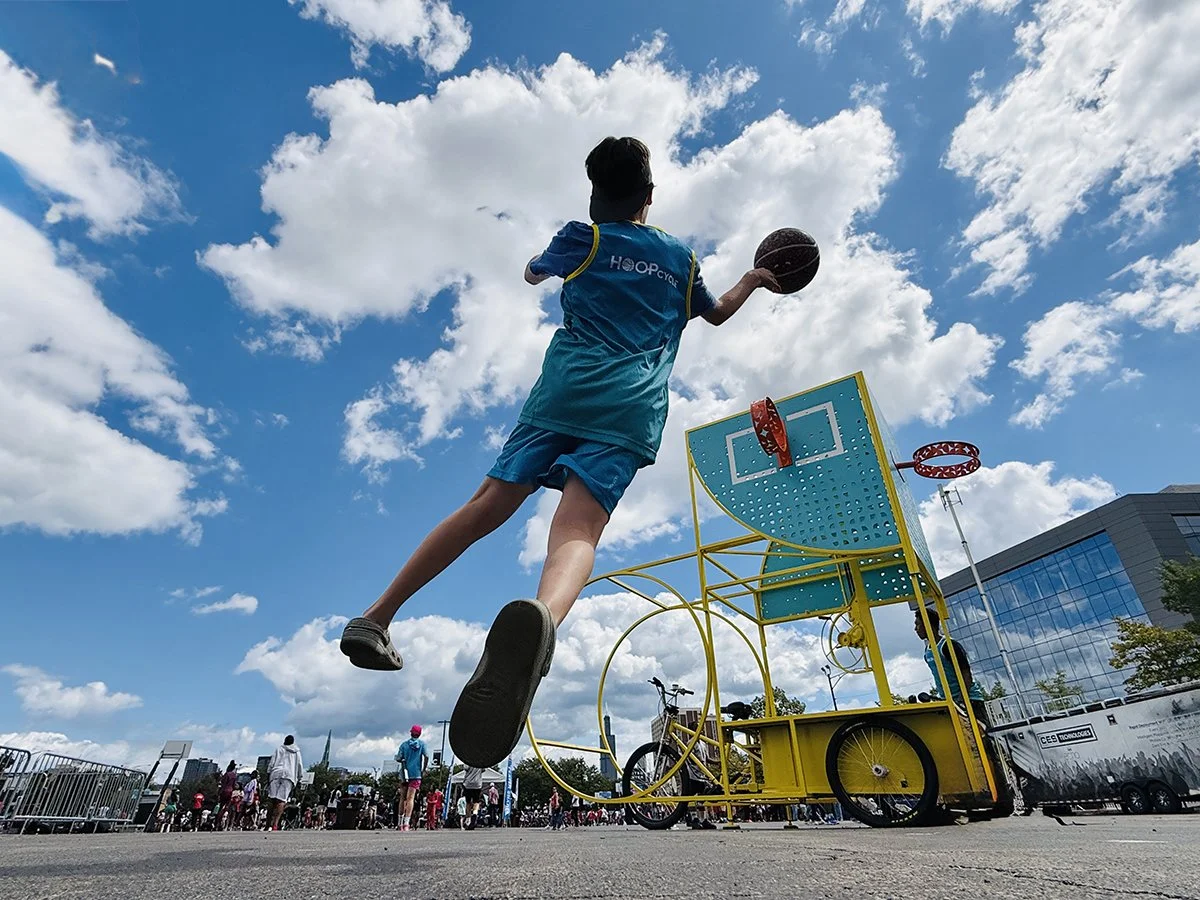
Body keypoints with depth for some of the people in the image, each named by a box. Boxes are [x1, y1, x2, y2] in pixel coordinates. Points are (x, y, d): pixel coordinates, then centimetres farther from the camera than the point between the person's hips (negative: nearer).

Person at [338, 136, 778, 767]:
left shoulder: (582, 238, 19)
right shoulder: (681, 258, 25)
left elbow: (532, 273, 38)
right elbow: (716, 313, 43)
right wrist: (755, 280, 63)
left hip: (566, 387, 0)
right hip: (633, 410, 0)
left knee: (489, 504, 3)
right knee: (578, 529, -19)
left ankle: (376, 617, 4)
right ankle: (540, 621, -51)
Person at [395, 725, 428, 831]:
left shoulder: (404, 744, 6)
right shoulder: (422, 743, 4)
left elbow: (398, 759, 3)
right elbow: (426, 756, -5)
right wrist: (424, 770, 6)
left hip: (404, 774, 2)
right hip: (416, 774, -2)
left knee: (403, 798, 13)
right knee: (410, 798, -6)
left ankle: (401, 823, 19)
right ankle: (406, 823, -18)